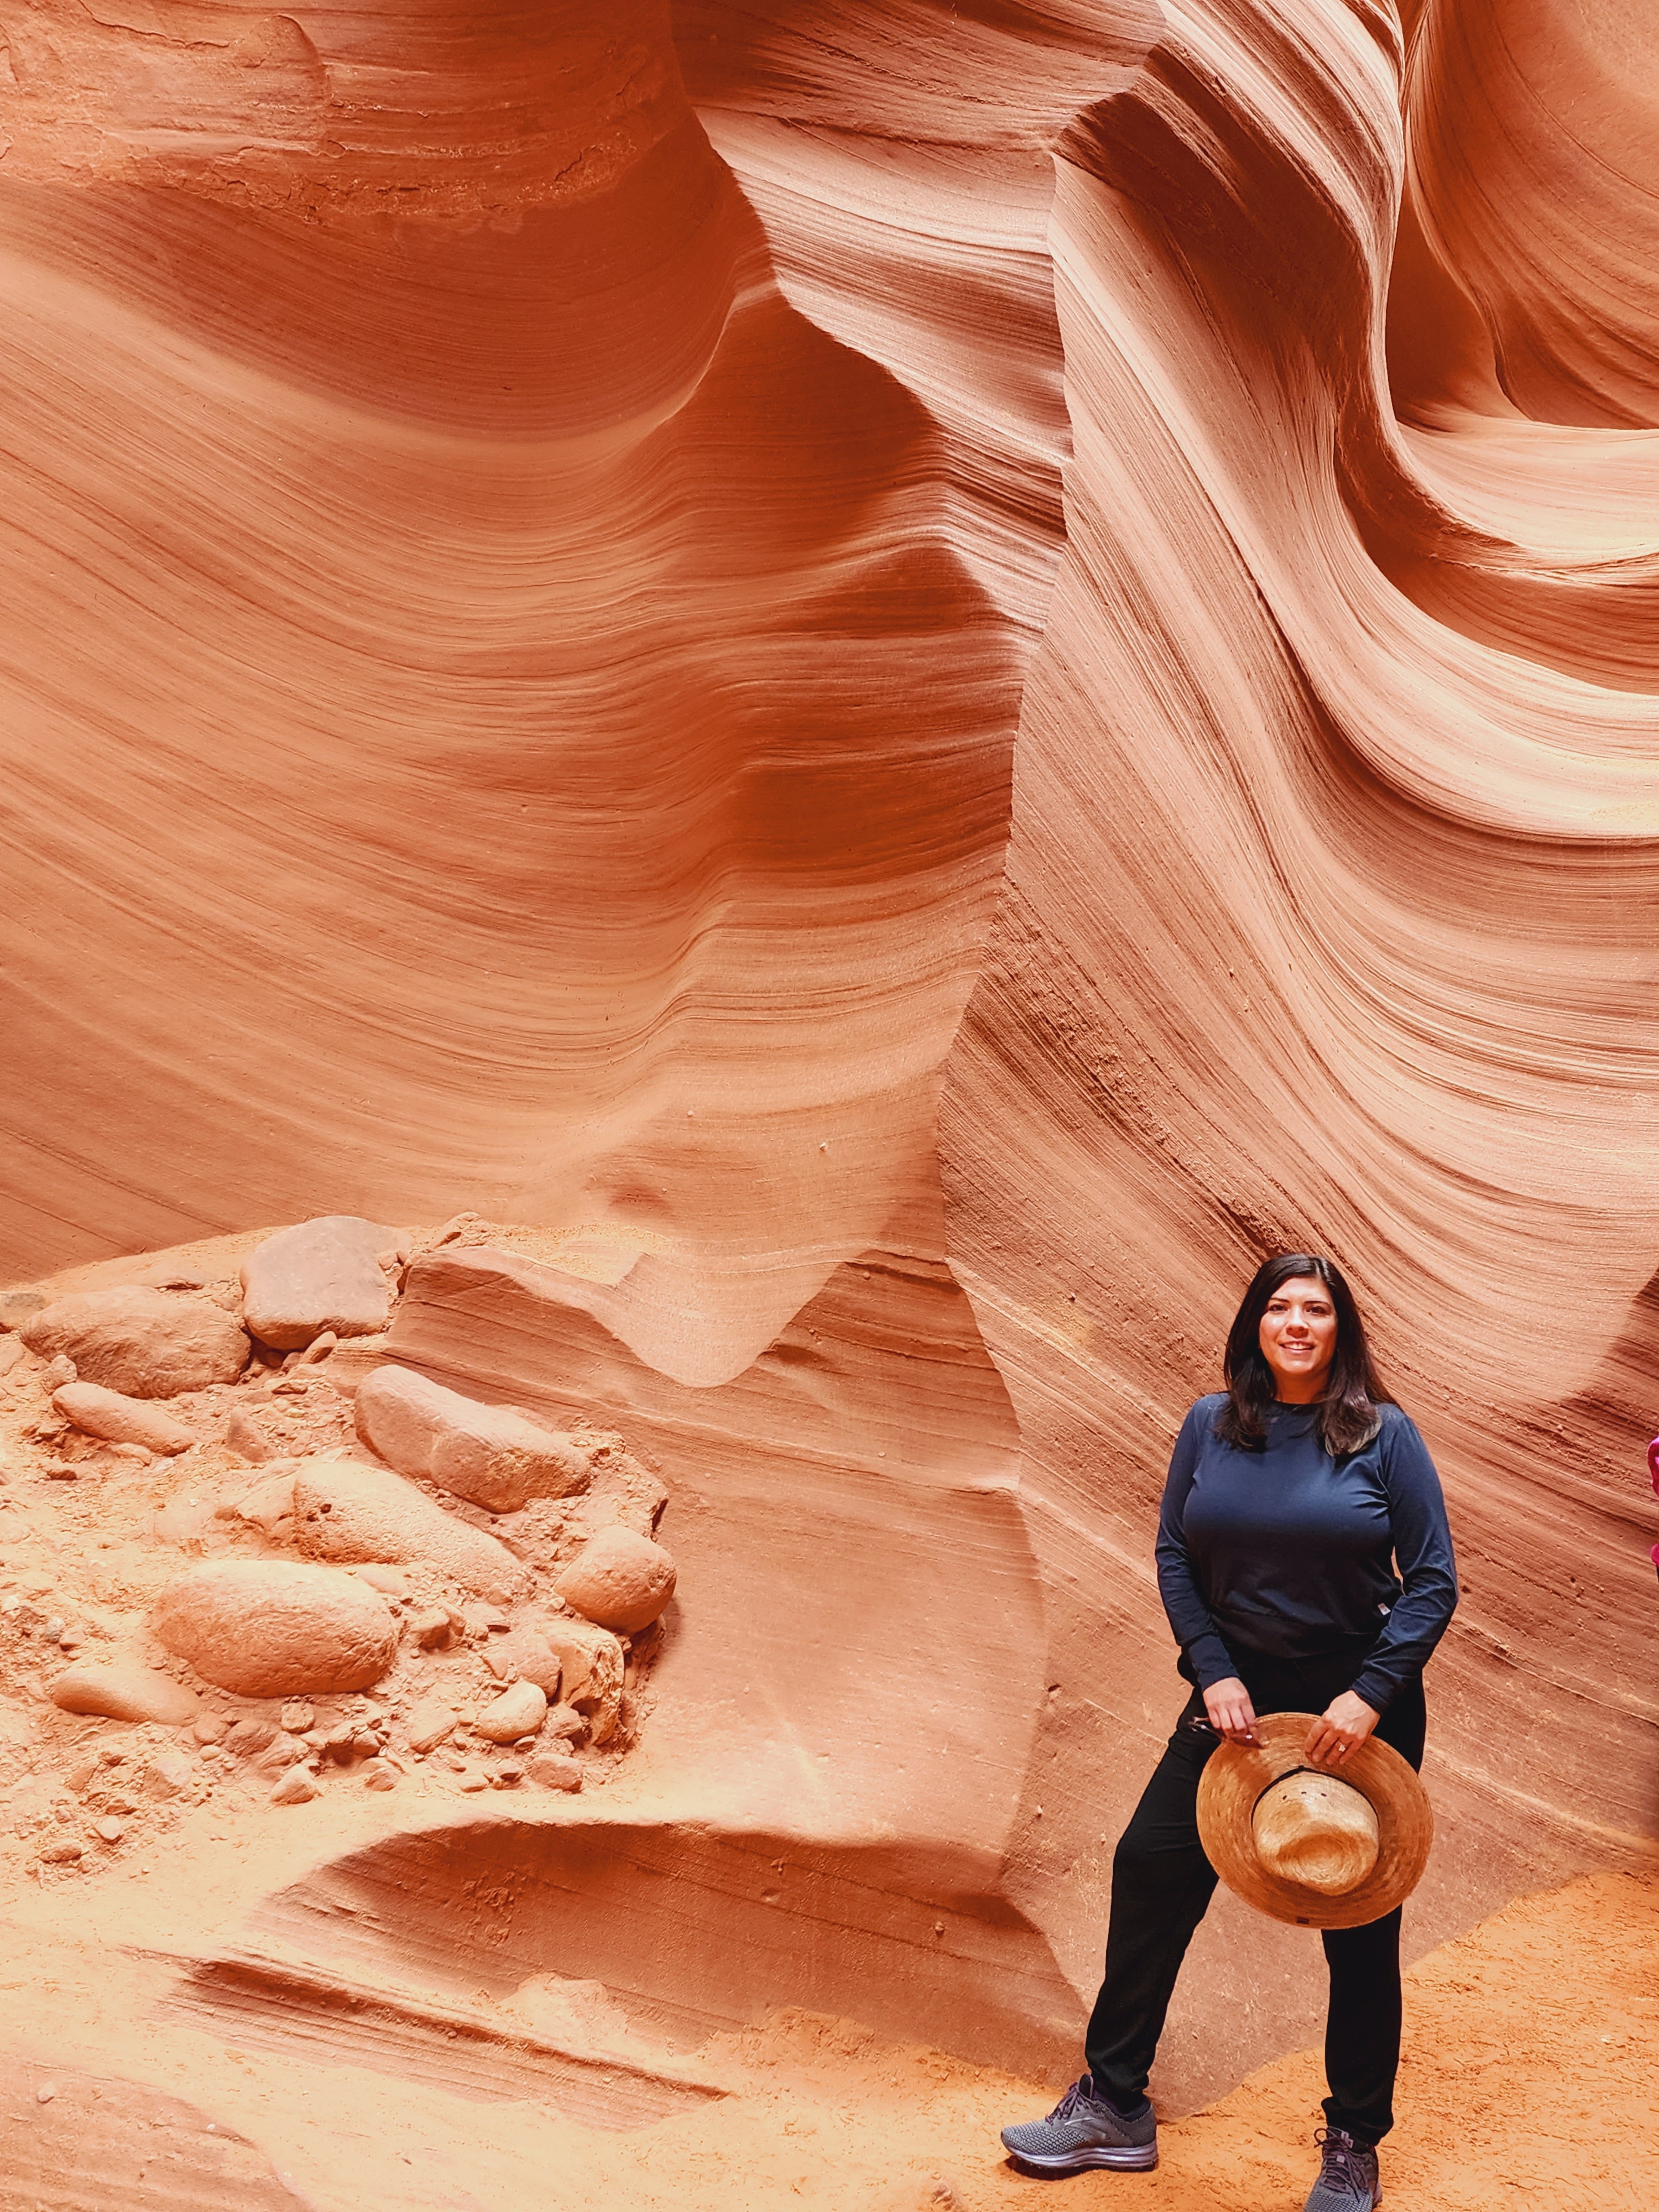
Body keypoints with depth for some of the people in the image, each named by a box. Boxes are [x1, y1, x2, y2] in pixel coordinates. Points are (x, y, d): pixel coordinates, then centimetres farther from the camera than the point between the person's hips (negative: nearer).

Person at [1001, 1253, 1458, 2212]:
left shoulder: (1383, 1434, -9)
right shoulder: (1212, 1426, -1)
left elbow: (1433, 1579, -8)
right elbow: (1175, 1554, 3)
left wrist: (1372, 1694, -18)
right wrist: (1214, 1670, -8)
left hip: (1360, 1704, -3)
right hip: (1241, 1692, 3)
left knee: (1361, 1927, 7)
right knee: (1151, 1867, 2)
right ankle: (1115, 2107, 18)